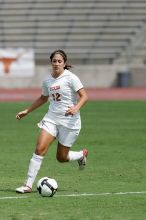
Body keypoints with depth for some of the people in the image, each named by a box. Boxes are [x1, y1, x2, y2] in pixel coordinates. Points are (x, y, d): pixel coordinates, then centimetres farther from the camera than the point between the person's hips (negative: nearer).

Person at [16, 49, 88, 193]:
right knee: (40, 148, -15)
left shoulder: (70, 78, -10)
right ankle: (28, 185, -12)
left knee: (61, 158, 3)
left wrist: (76, 107, -32)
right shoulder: (47, 81, 7)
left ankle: (82, 155, 37)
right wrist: (27, 111, 23)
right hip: (51, 118, 4)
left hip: (69, 121, -4)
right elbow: (43, 98, 25)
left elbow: (84, 96, -13)